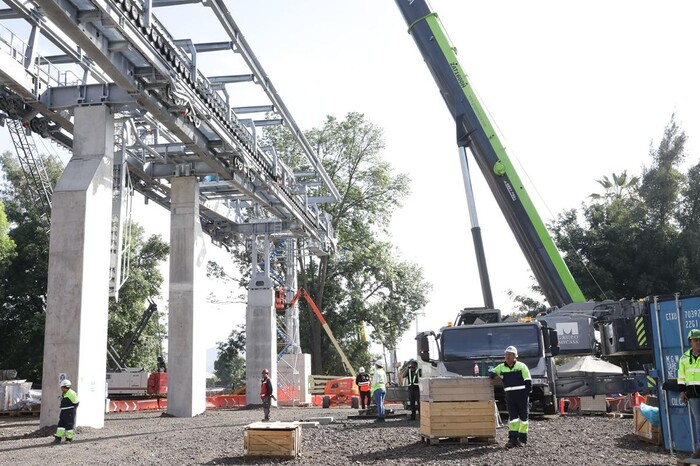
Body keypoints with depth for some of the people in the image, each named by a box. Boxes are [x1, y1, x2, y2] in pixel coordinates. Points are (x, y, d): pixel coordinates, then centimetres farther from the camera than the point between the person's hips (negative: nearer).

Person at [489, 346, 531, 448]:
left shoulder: (521, 366, -3)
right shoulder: (501, 367, 8)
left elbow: (528, 381, -4)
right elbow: (491, 371, 17)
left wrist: (527, 393, -13)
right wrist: (495, 376, -6)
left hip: (522, 394, -3)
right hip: (510, 395, 3)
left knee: (523, 417, 3)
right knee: (512, 417, -1)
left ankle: (522, 439, 12)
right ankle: (513, 439, -2)